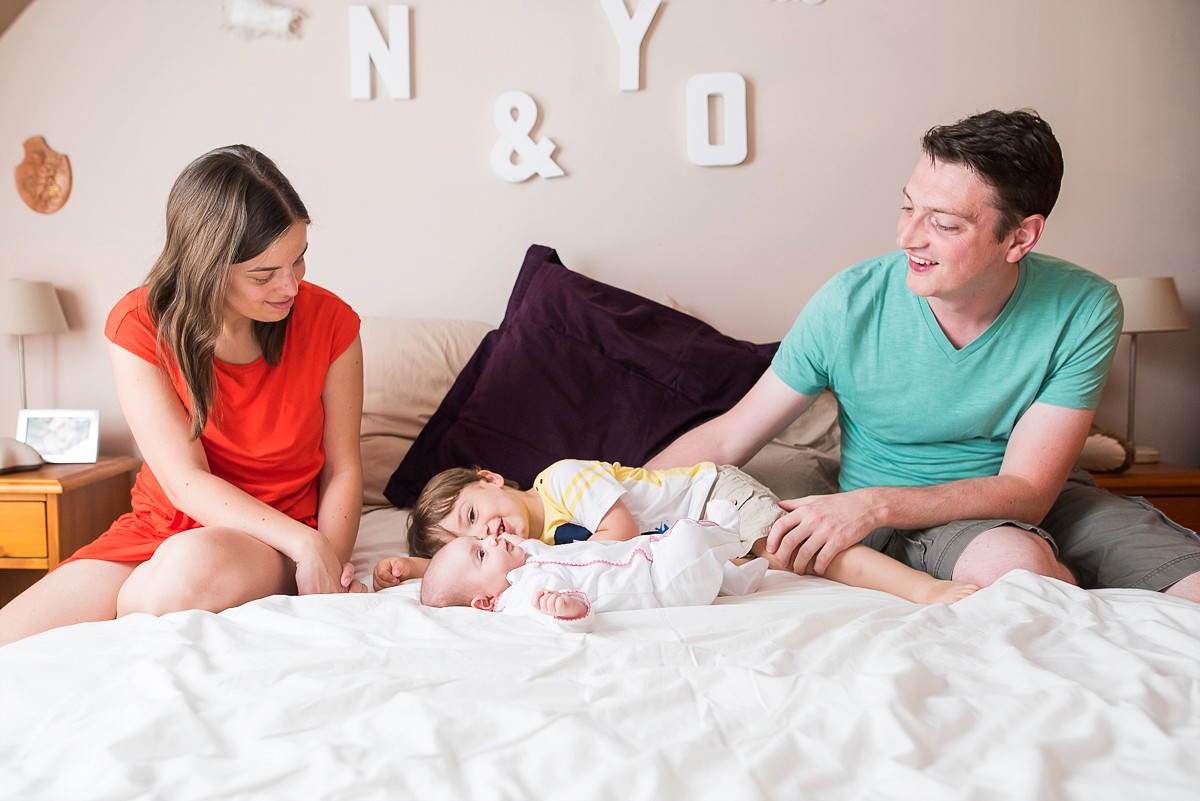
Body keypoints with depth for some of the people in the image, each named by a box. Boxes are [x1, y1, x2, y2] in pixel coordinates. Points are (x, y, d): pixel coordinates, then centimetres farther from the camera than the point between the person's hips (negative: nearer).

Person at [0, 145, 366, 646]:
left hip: (275, 545, 0)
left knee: (194, 563, -37)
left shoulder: (328, 321, -9)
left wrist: (328, 575, -20)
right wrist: (306, 544, -27)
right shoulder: (140, 325, -10)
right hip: (162, 525, 1)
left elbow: (342, 469, -3)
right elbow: (187, 483, -15)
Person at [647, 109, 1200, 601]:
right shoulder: (850, 303, -17)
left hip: (1035, 500, 2)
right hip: (894, 518, -1)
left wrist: (874, 505, -32)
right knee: (1012, 561, -35)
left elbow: (1026, 491, -18)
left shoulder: (1084, 310, -16)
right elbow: (727, 440, -9)